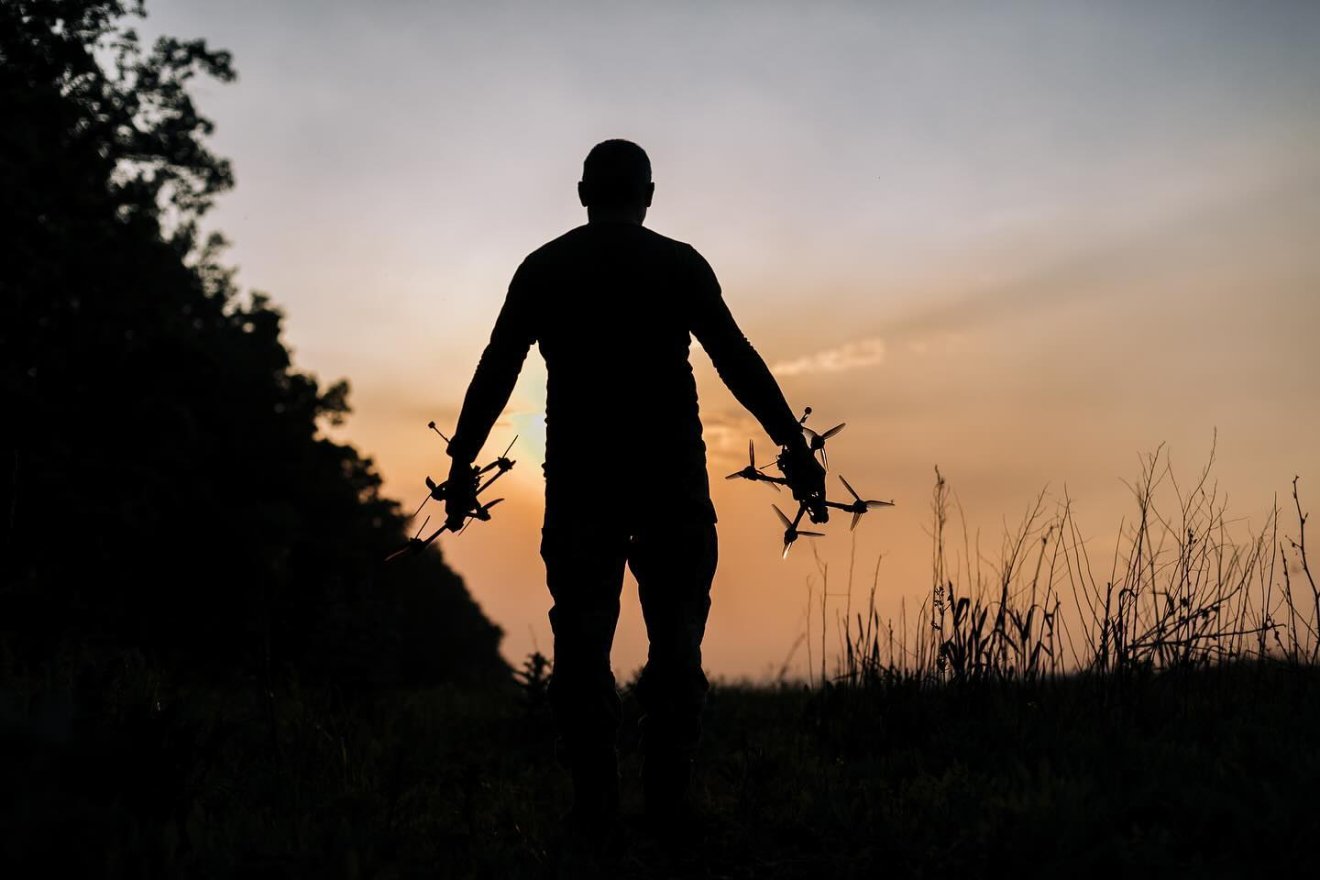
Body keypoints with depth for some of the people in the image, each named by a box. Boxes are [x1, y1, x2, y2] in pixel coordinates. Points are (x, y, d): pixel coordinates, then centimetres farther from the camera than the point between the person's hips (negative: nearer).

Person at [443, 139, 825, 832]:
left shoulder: (542, 268, 9)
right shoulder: (678, 263, 4)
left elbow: (495, 372, 7)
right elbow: (736, 360, -1)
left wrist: (461, 465, 13)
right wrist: (794, 445, 1)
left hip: (578, 479, 2)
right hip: (671, 475, -1)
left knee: (582, 642, 4)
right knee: (675, 641, 3)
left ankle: (594, 803, 1)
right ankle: (668, 800, -2)